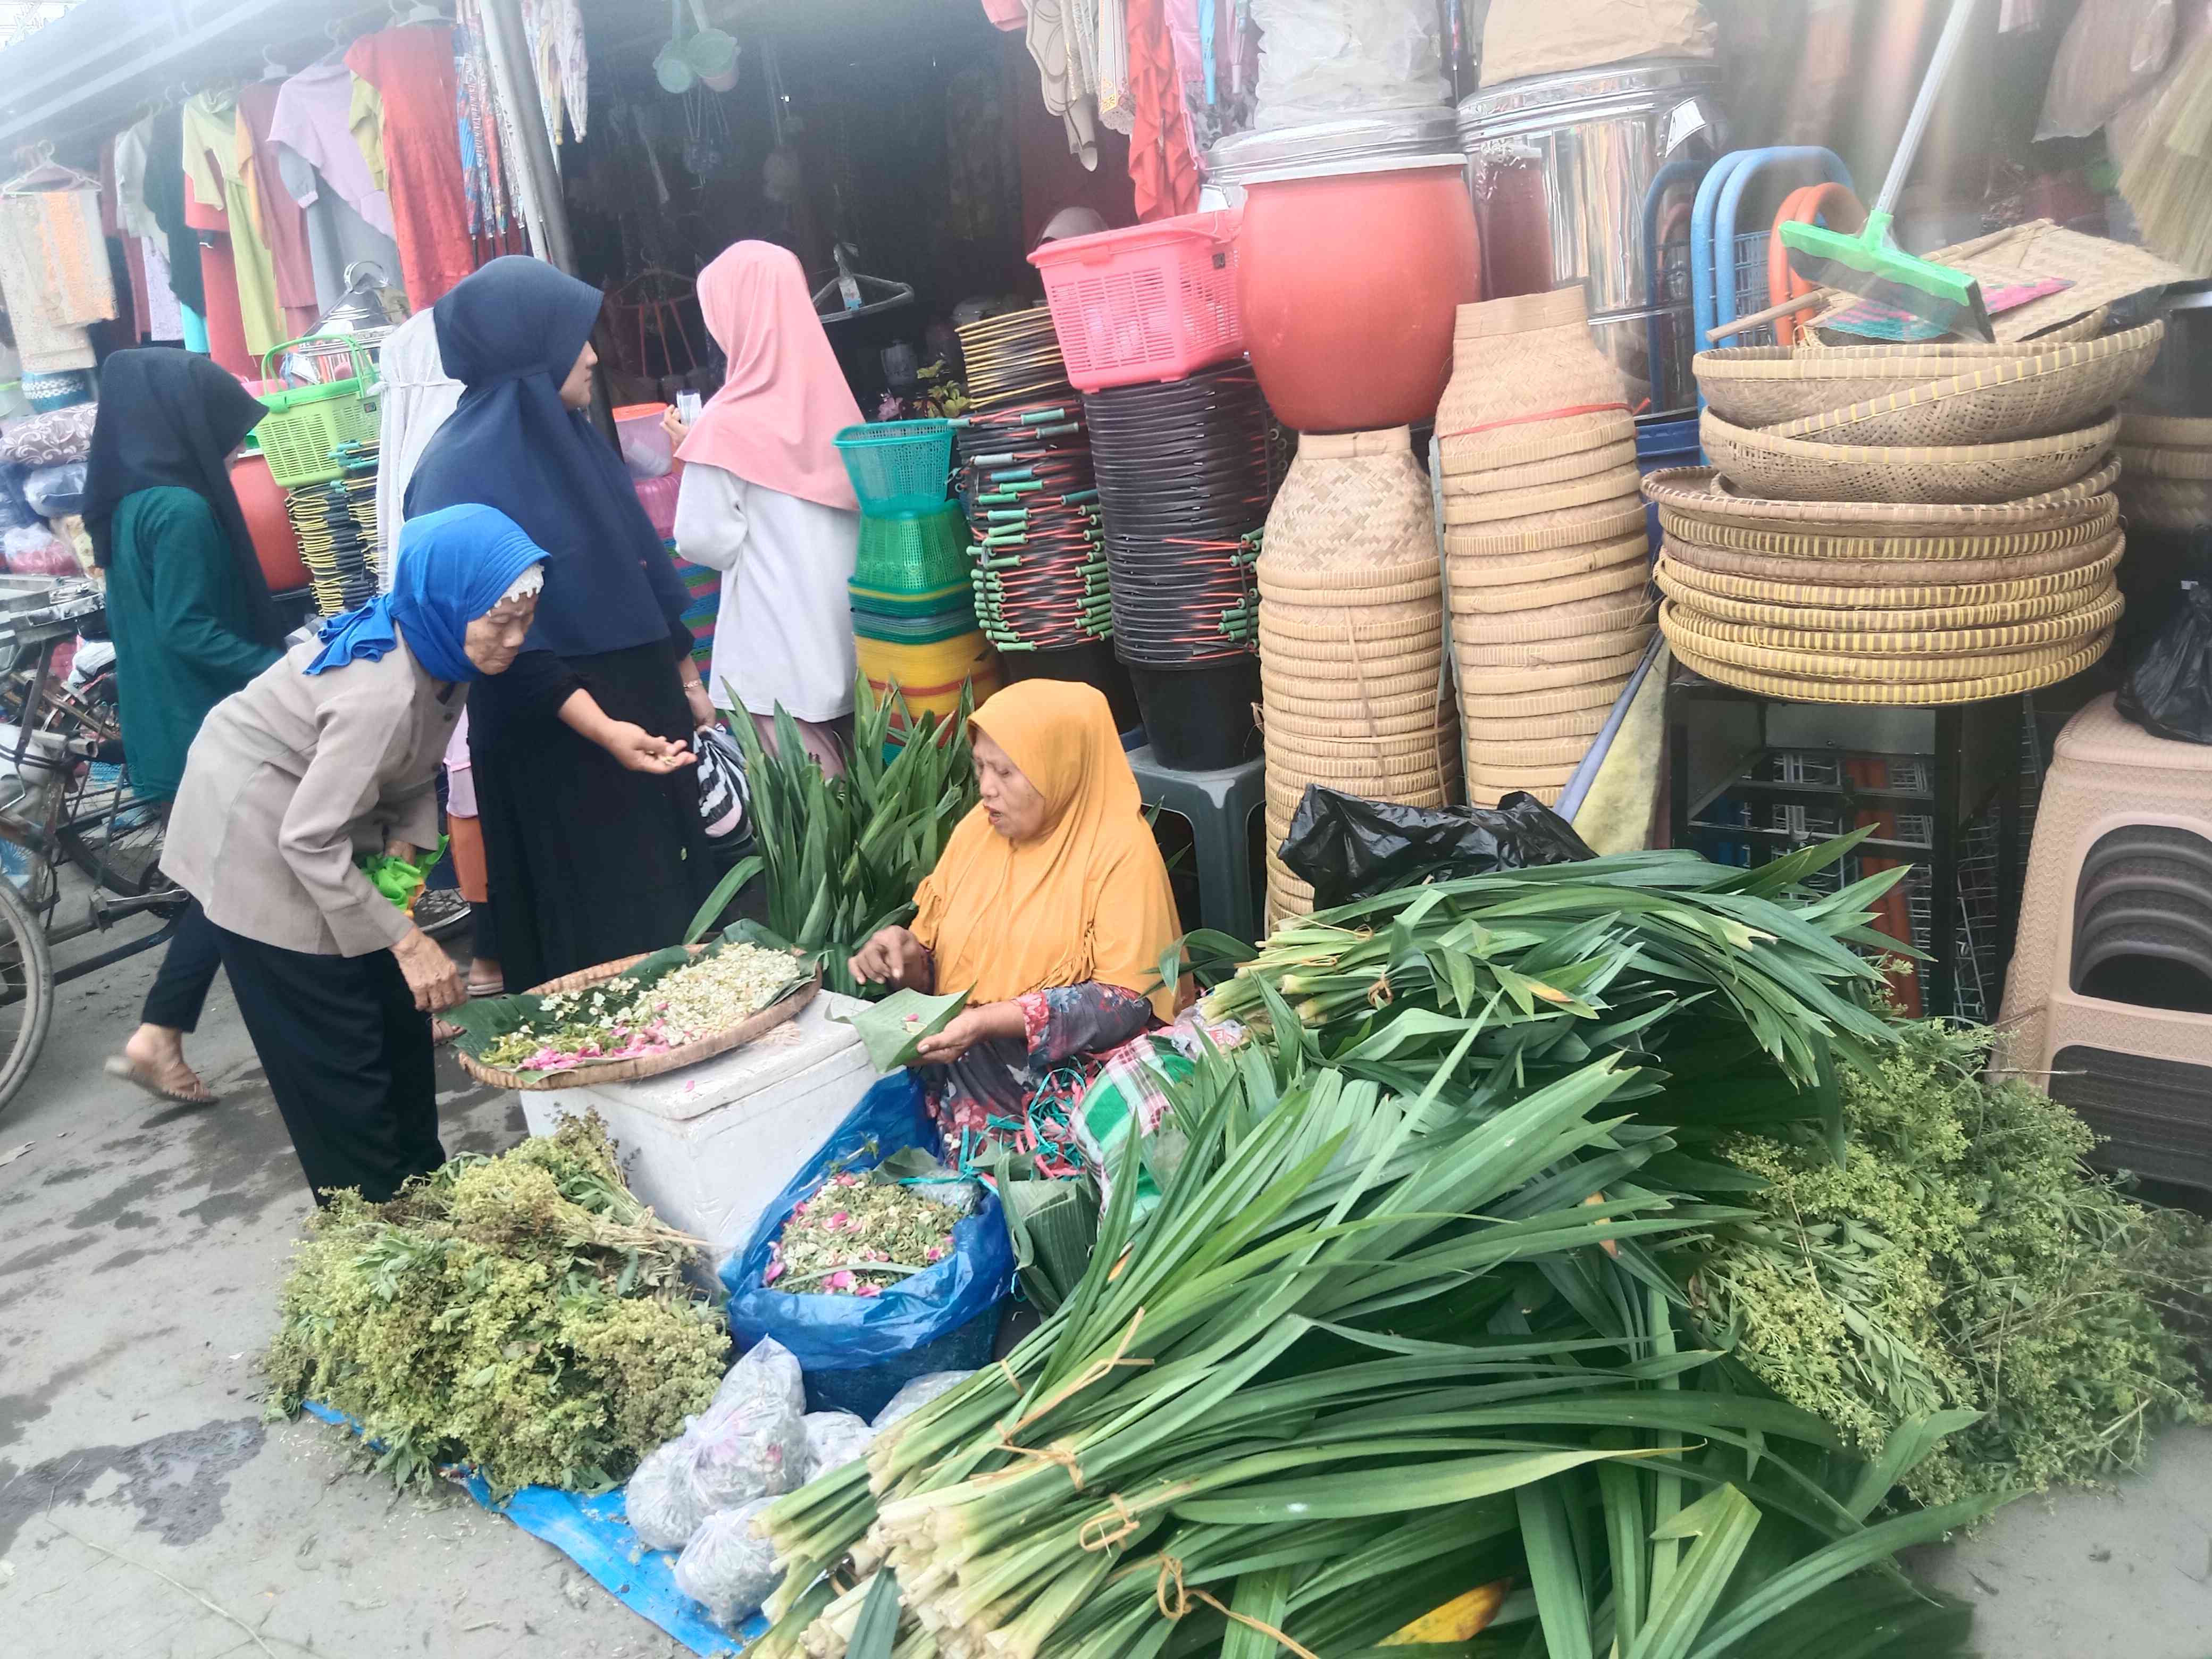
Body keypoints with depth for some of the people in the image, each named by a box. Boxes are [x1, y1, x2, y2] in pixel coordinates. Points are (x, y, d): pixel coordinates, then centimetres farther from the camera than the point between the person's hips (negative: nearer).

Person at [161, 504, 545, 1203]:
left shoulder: (436, 645, -10)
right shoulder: (381, 690, -36)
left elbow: (415, 766, 3)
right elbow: (309, 841, -32)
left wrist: (405, 845, -13)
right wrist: (406, 939, -27)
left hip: (313, 809, 9)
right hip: (260, 841, -9)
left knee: (396, 1011, 16)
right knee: (335, 1053, -1)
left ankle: (421, 1185, 31)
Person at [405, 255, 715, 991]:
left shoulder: (570, 436, 8)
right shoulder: (464, 469, -17)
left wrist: (687, 683, 18)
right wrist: (603, 730, -28)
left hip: (644, 708, 8)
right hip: (558, 742, -8)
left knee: (676, 893, 15)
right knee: (606, 936, 2)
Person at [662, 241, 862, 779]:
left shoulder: (729, 425, -14)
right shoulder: (828, 393, 4)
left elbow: (707, 542, -11)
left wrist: (692, 458, 2)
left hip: (780, 648, -6)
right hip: (845, 629, 6)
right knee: (841, 776, 13)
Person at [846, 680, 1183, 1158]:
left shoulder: (1120, 851, -10)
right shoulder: (977, 829, 7)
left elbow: (1128, 1001, -15)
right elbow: (937, 964, 14)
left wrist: (992, 1020, -22)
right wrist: (906, 955, -10)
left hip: (1069, 1075, -5)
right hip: (962, 1067, 6)